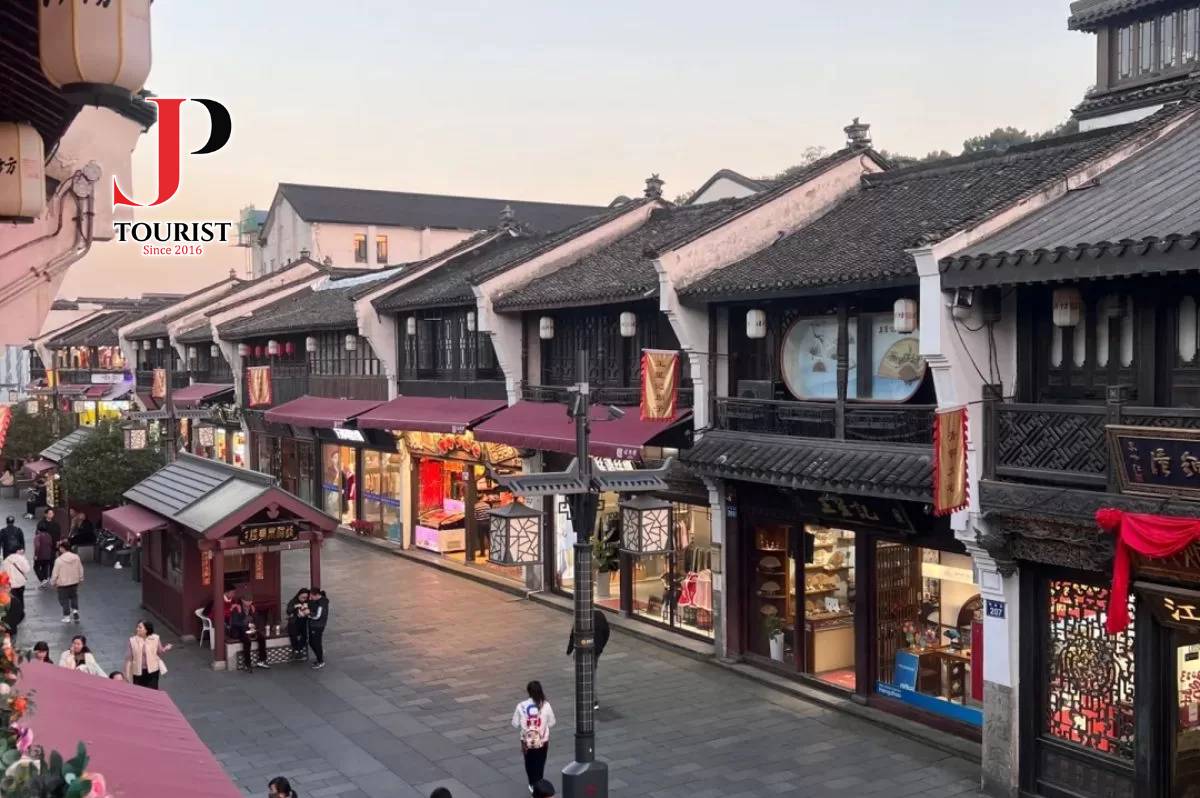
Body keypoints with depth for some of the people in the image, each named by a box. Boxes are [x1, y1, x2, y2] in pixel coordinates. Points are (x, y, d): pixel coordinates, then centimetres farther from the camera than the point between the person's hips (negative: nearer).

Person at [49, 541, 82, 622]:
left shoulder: (59, 560, -19)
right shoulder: (76, 557, -6)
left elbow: (55, 573, -12)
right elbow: (80, 570, 4)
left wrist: (53, 582, 3)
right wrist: (80, 579, 18)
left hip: (63, 583, -4)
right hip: (74, 582, 4)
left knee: (64, 599, 9)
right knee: (74, 596, 24)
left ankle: (67, 616, 13)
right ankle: (75, 610, 9)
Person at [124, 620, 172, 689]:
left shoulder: (155, 638, -10)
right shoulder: (133, 640, -10)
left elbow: (160, 652, 2)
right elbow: (129, 658, -4)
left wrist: (166, 649, -21)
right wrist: (127, 674, -2)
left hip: (152, 670, -1)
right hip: (138, 671, 1)